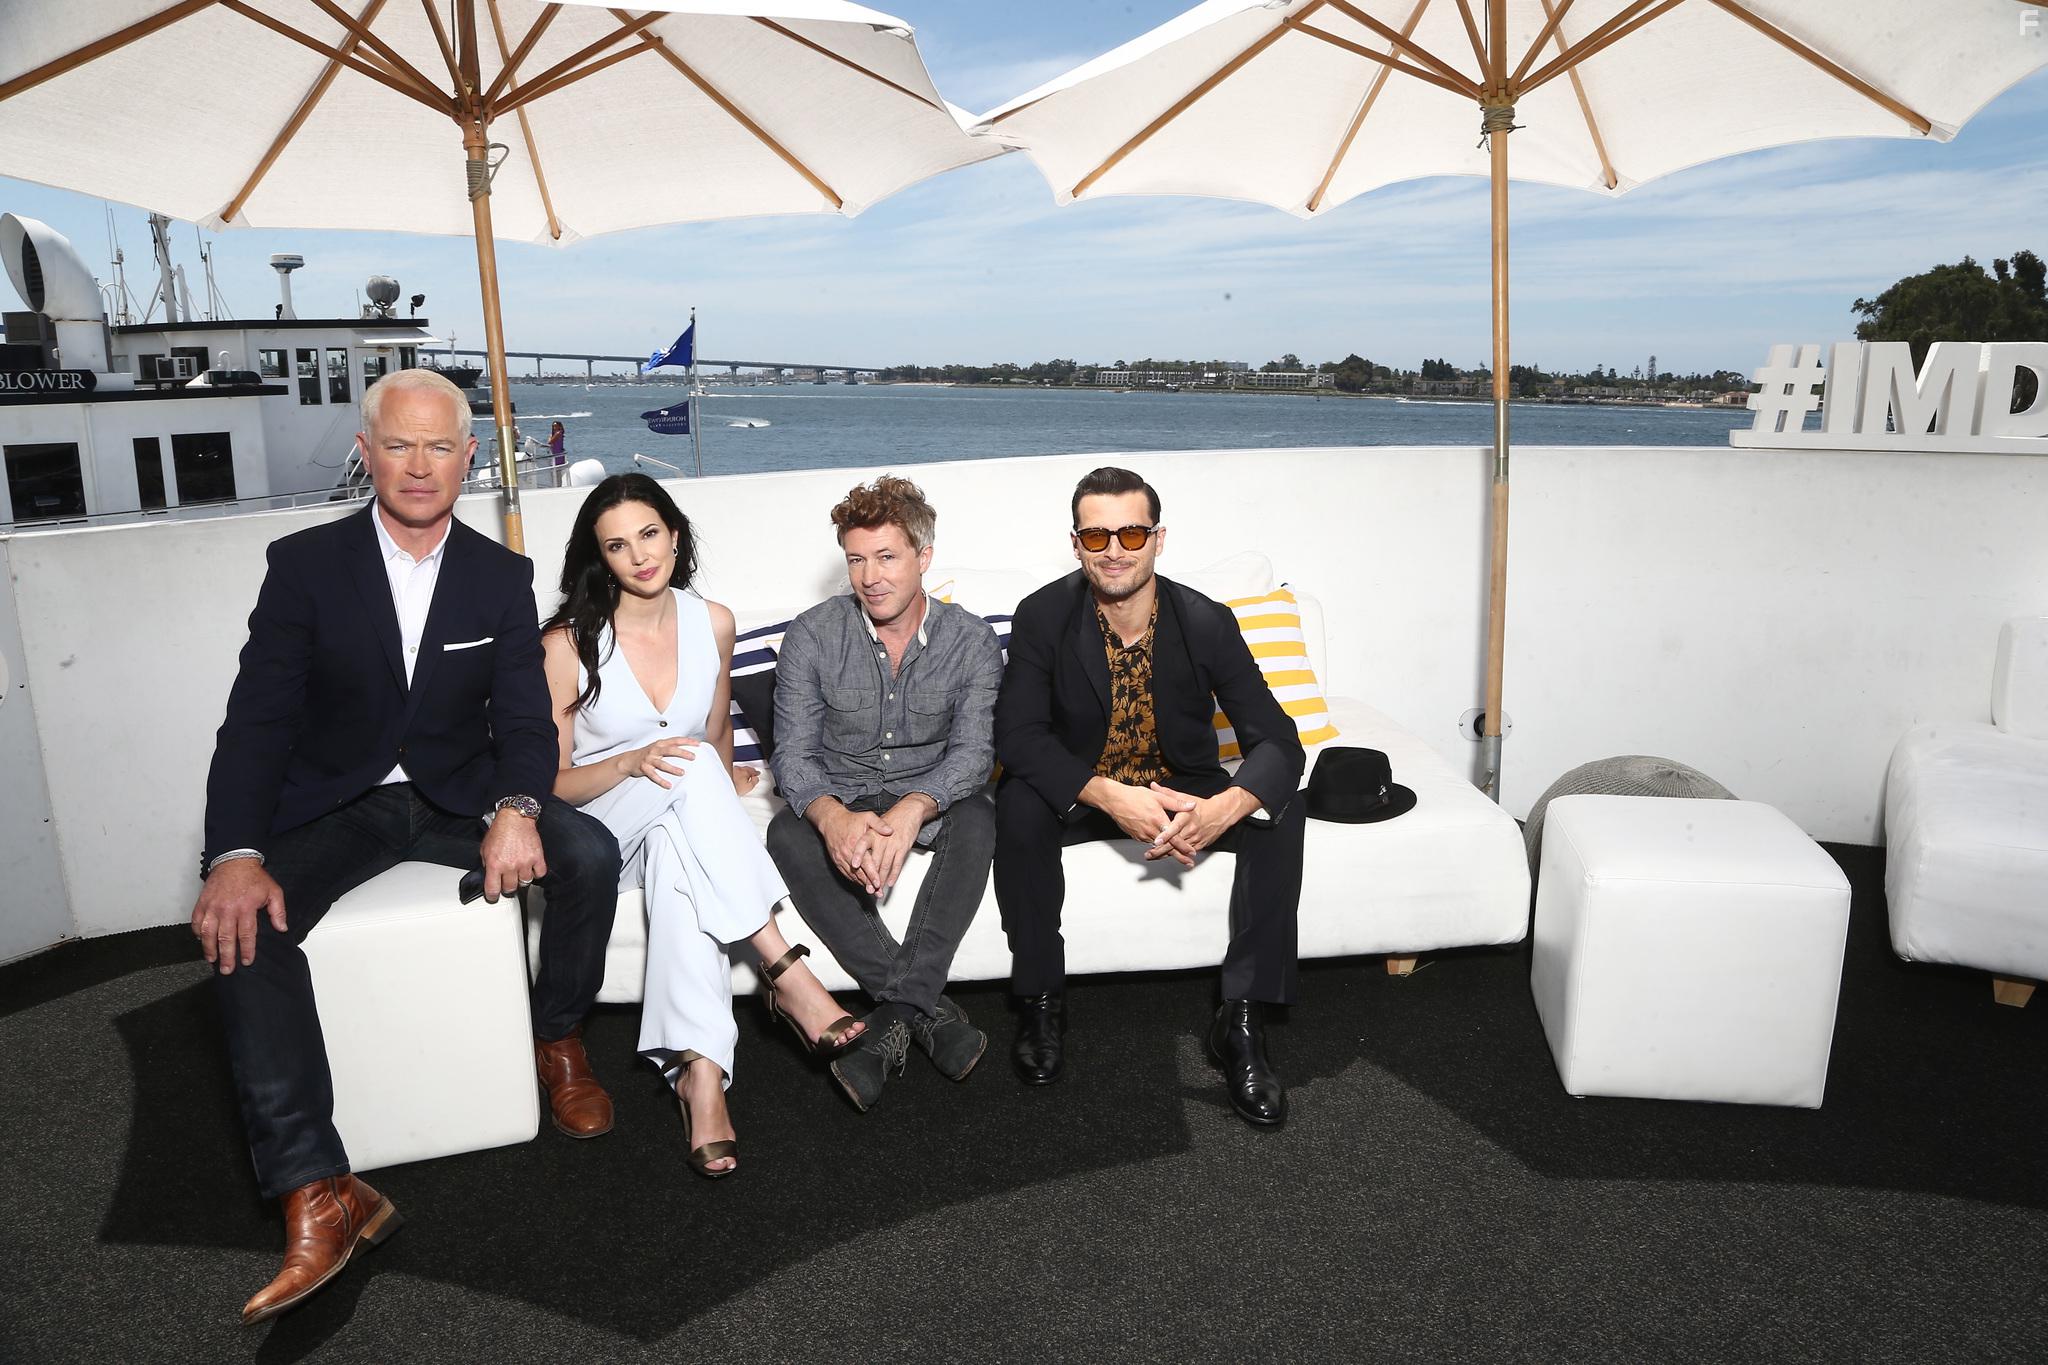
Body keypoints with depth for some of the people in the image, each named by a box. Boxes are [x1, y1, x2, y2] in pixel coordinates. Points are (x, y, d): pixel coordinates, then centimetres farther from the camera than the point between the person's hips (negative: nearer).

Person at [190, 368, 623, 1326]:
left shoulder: (502, 576, 2)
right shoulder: (305, 564, -3)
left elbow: (525, 717, -5)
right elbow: (256, 722, -10)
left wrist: (517, 808, -29)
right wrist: (234, 857, -27)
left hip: (459, 797, 1)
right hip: (333, 806, -1)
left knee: (589, 854, -25)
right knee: (243, 921, -29)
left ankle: (557, 1041, 1)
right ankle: (315, 1194, -31)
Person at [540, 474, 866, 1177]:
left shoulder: (712, 623, 3)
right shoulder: (569, 643, -8)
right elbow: (553, 782, -7)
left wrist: (721, 794, 7)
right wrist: (632, 763, -23)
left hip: (682, 829, 3)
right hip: (599, 836, -2)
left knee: (678, 849, -37)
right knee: (690, 768, -35)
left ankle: (700, 1068, -44)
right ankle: (785, 973, -38)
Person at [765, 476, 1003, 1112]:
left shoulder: (969, 639, -9)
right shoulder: (812, 636, -9)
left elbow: (973, 750, -16)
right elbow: (793, 754, -13)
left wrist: (912, 809, -38)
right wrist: (833, 818, -36)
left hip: (930, 794, 0)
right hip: (839, 796, 1)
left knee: (976, 820, -34)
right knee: (789, 835, -32)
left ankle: (897, 1015, -33)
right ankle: (928, 1008, -31)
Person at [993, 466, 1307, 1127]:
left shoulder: (1206, 622, -15)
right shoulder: (1043, 616, -16)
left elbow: (1276, 740, -17)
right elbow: (1016, 733, -21)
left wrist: (1225, 808, -40)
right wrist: (1113, 798, -37)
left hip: (1185, 790, 1)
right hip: (1081, 793, -1)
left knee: (1280, 813, -25)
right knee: (1018, 805, -32)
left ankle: (1241, 1021, -17)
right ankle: (1040, 998, -13)